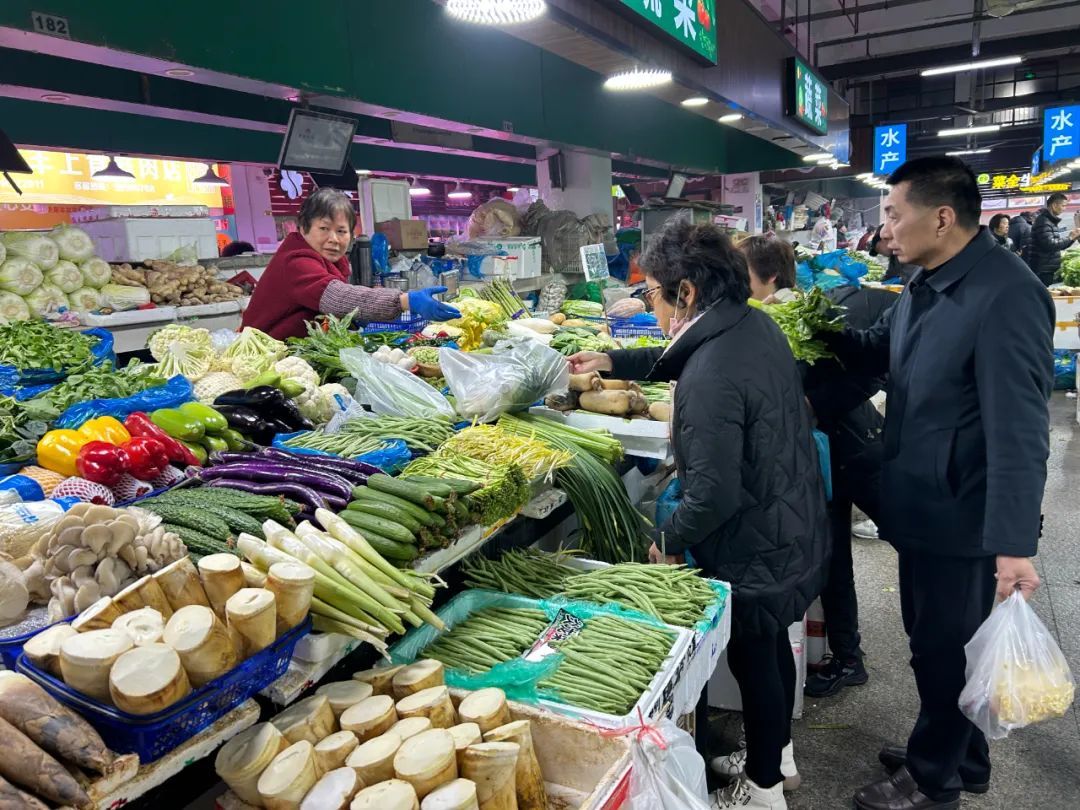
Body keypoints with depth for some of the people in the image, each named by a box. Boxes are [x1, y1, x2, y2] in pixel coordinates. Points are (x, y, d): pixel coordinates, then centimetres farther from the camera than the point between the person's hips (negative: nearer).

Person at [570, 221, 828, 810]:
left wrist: (669, 539, -13)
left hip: (753, 549, -9)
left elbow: (713, 493, -30)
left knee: (753, 658, 12)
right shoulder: (755, 325, -2)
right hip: (793, 526, 9)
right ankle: (778, 755, 49)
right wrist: (611, 362, 16)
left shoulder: (711, 375, -31)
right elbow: (679, 360, 17)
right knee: (772, 644, 26)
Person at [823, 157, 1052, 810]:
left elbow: (1018, 430, -27)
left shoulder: (1006, 295, -24)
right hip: (923, 508, 9)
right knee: (934, 642, 23)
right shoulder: (926, 285, 4)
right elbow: (879, 349, 20)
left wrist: (1014, 544, -27)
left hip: (965, 520, -9)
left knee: (945, 652, 11)